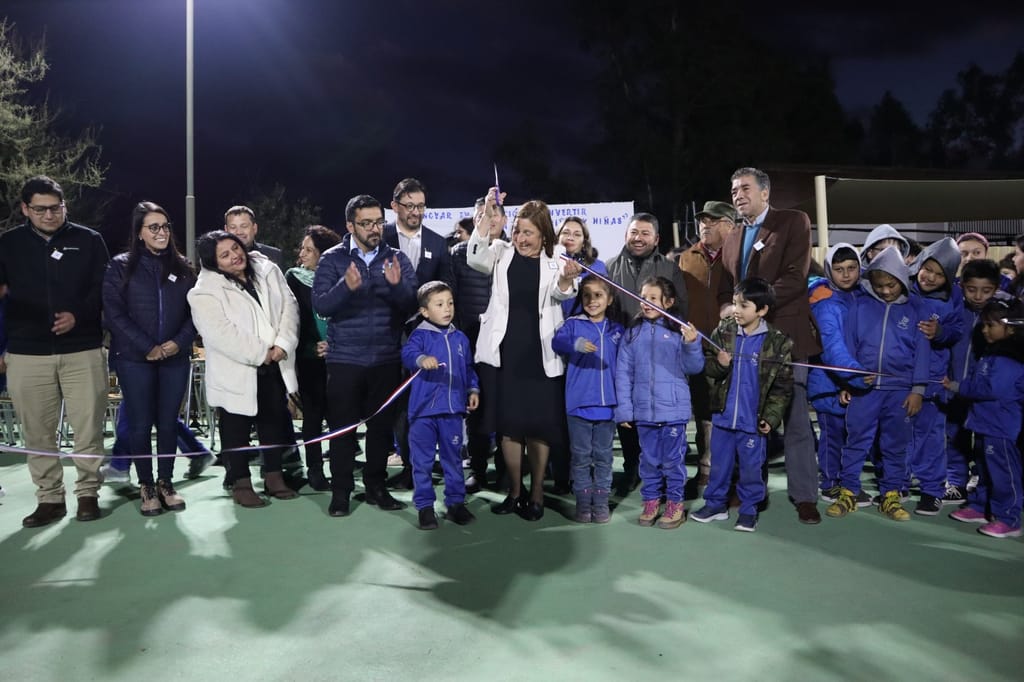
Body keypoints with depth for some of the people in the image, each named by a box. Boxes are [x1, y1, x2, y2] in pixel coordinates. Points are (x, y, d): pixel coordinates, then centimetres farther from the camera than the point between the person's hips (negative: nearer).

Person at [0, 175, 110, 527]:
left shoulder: (89, 240, 4)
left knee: (88, 426, -1)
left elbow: (104, 288, 3)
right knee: (37, 431, 5)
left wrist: (78, 314, -13)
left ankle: (88, 492, 13)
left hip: (83, 350, -2)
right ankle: (49, 498, 16)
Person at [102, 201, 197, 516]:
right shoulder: (121, 266, 1)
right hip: (135, 359, -2)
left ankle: (166, 483, 19)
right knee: (140, 424, 2)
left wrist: (180, 341, -9)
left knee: (168, 422, 6)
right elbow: (113, 313, -6)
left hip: (175, 358, 2)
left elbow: (194, 310, 8)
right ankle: (146, 487, 14)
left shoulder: (182, 267, 10)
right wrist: (147, 347, -13)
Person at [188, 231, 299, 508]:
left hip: (275, 367, 5)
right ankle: (241, 483, 19)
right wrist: (261, 353, -20)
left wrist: (283, 344, -15)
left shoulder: (267, 270, 4)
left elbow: (288, 305, -2)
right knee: (237, 427, 6)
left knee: (275, 421, 14)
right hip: (237, 373, -5)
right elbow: (221, 333, -19)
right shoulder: (205, 291, -11)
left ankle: (274, 476, 29)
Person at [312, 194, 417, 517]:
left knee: (382, 425, 10)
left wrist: (397, 285, -25)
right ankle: (341, 491, 16)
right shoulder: (332, 258, -1)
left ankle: (376, 487, 24)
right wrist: (346, 286, -31)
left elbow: (412, 307, -5)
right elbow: (320, 305, -13)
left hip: (387, 359, 2)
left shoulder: (397, 259, 4)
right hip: (344, 359, -2)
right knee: (342, 427, 3)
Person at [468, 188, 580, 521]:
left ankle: (536, 492, 19)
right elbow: (475, 257, -13)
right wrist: (488, 214, -22)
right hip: (506, 350, 1)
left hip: (541, 352, -1)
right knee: (509, 424, 7)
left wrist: (567, 278, -35)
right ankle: (515, 490, 21)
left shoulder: (555, 257, 3)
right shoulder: (502, 253, 6)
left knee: (540, 424, 4)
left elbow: (562, 294, -12)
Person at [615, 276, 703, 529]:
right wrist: (624, 409, 0)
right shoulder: (633, 333, 3)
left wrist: (691, 344, -25)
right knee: (648, 459, 13)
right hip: (643, 410, 3)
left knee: (672, 459, 6)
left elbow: (693, 368, -7)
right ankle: (650, 501, 26)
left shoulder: (679, 331, -4)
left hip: (673, 409, -2)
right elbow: (623, 373, 3)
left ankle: (675, 504, 20)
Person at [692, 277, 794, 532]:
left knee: (751, 468, 10)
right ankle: (716, 504, 31)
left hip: (754, 420, -3)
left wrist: (771, 417, -10)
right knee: (719, 464, 15)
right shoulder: (723, 332, -1)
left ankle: (748, 510, 26)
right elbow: (707, 366, 6)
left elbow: (782, 386, -5)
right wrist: (719, 364, -17)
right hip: (723, 416, 3)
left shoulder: (778, 343, -8)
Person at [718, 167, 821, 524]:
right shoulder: (732, 240, 19)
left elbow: (795, 278, -12)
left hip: (784, 335, -5)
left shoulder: (794, 222, -1)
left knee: (795, 419, -1)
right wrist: (728, 311, -7)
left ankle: (804, 496, 9)